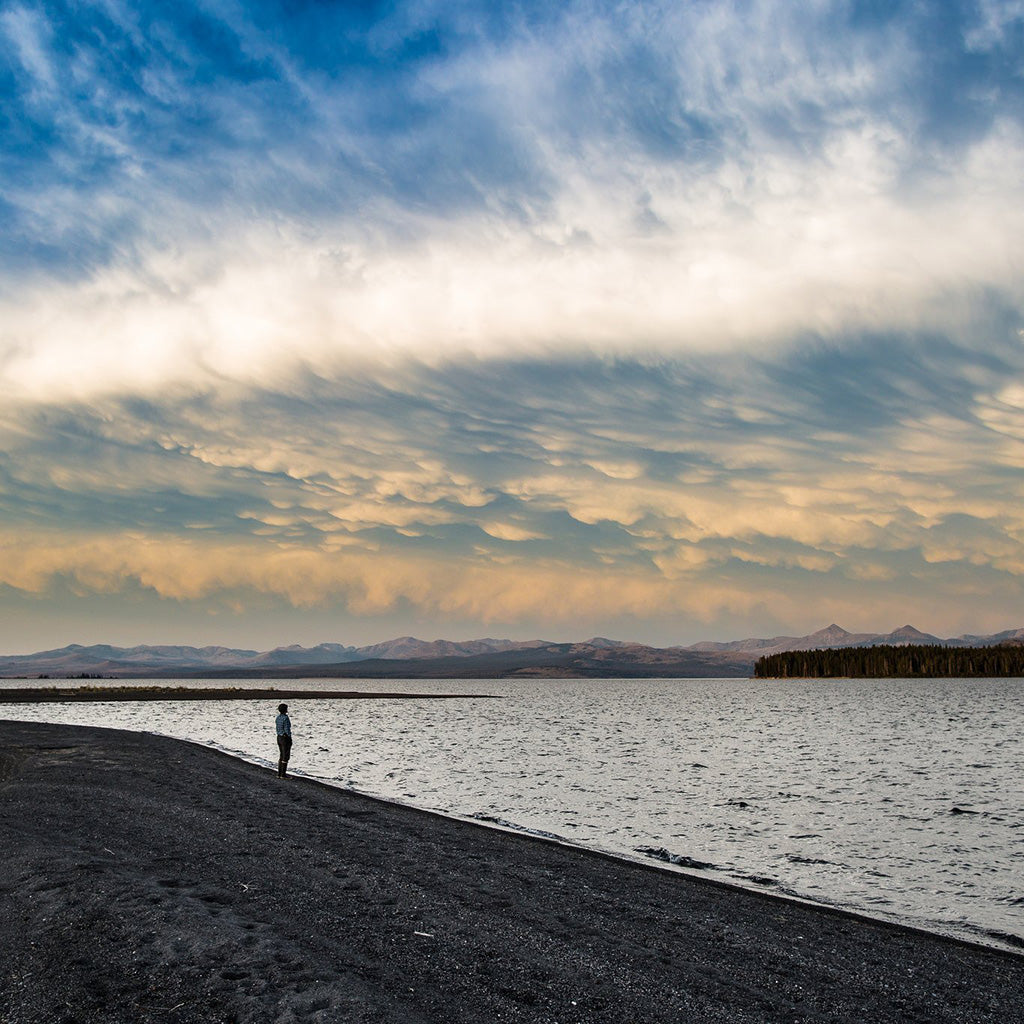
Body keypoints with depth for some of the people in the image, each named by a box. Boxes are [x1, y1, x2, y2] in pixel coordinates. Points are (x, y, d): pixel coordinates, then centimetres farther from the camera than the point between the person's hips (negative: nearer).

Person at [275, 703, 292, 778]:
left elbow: (278, 729, 13)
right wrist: (290, 740, -12)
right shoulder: (286, 718, -19)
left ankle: (279, 774, 17)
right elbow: (287, 730, -20)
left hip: (279, 738, 9)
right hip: (285, 738, -9)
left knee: (282, 756, 16)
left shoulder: (278, 717, 7)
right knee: (285, 757, -1)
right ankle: (283, 775, 1)